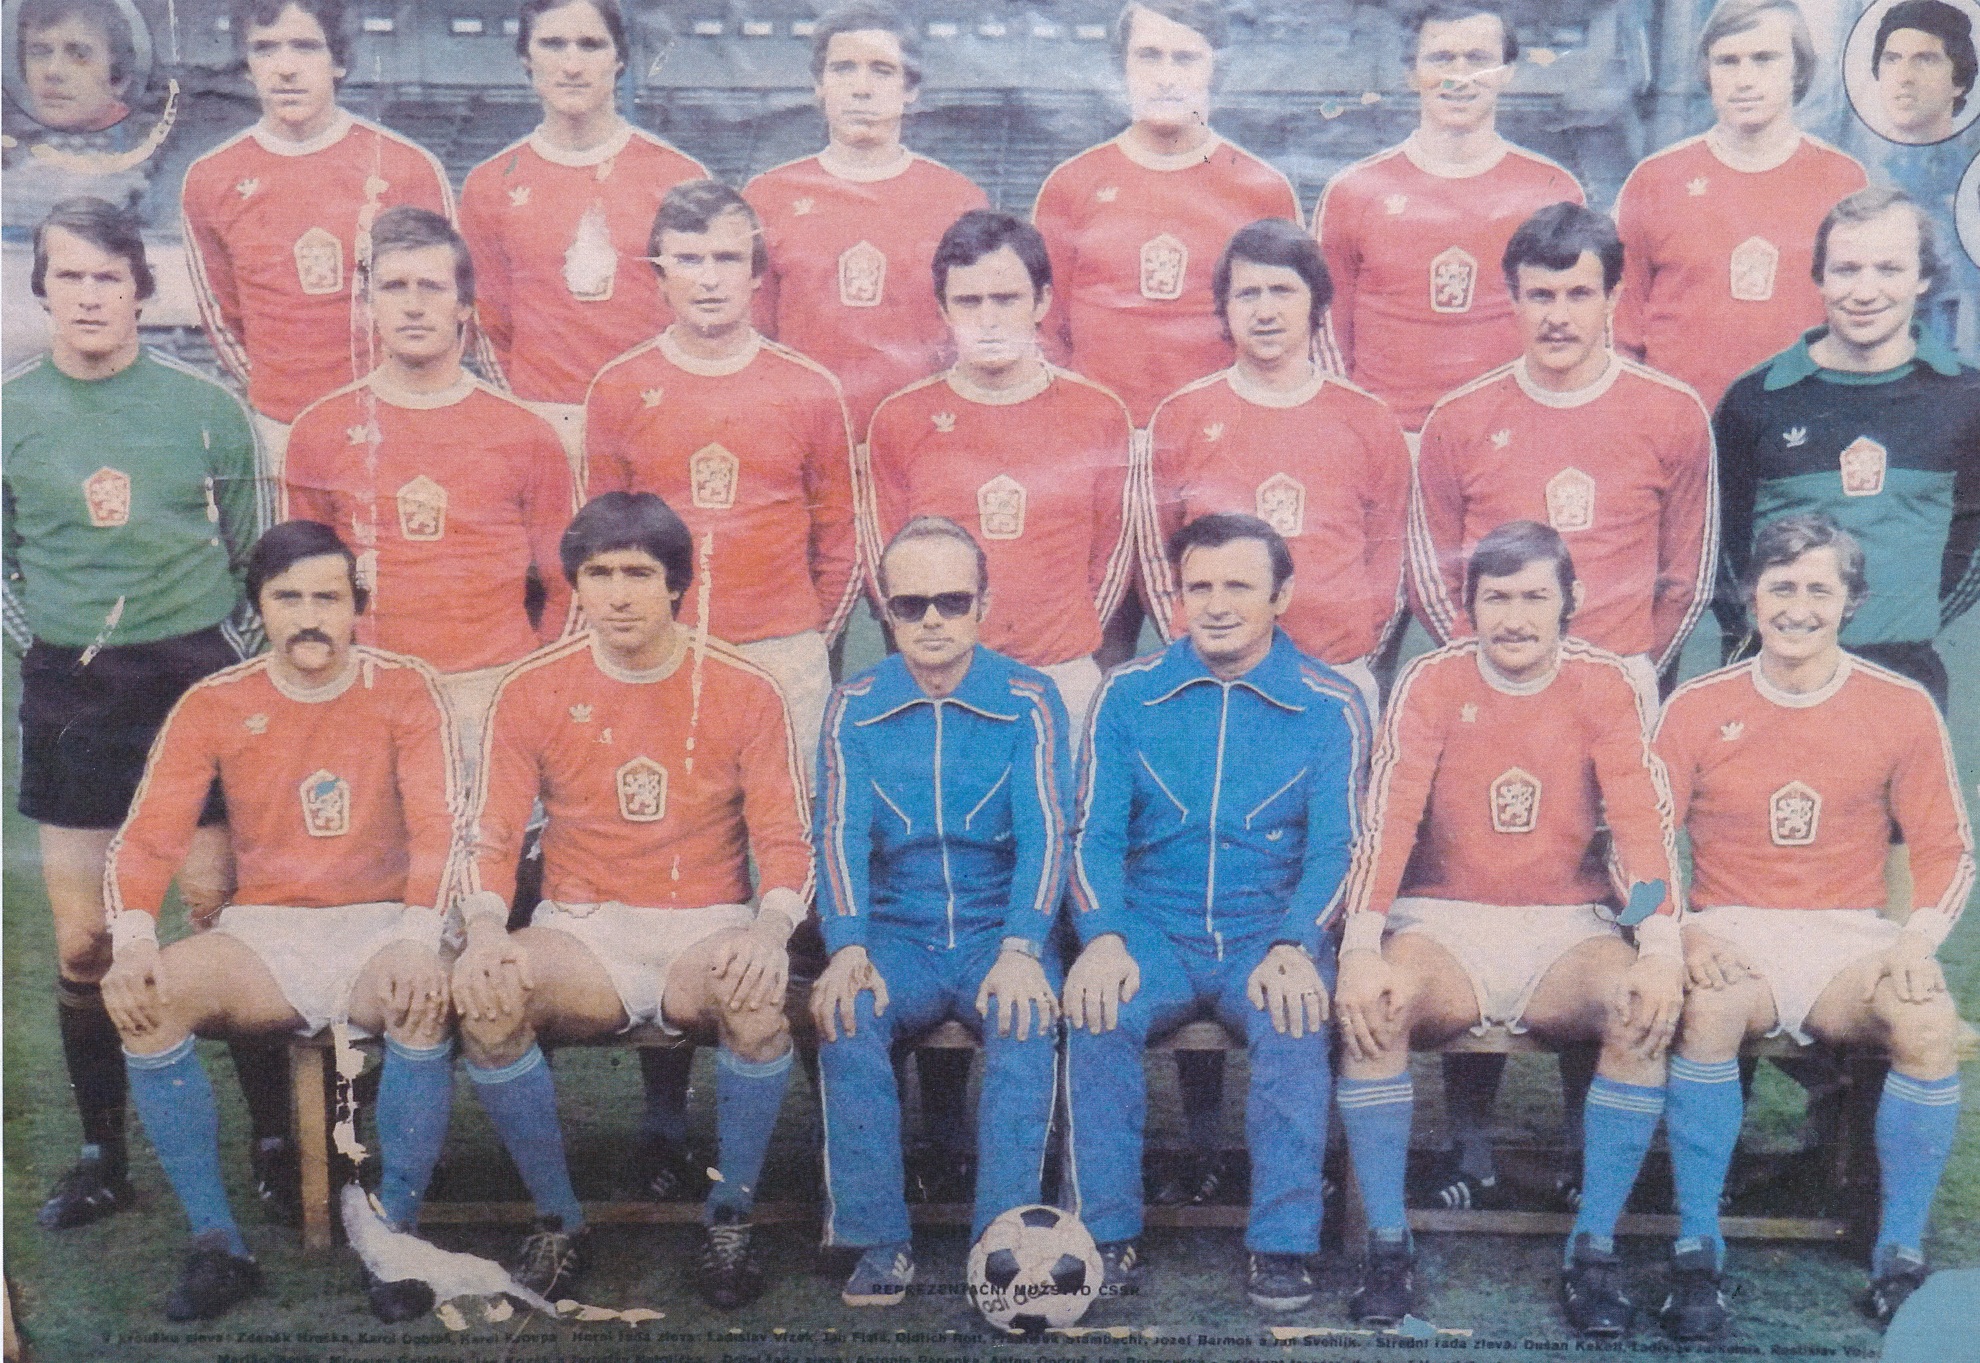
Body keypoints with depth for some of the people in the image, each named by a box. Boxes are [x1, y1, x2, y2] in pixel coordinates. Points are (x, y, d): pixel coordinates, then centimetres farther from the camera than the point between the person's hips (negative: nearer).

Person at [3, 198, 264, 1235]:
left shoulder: (204, 407, 0)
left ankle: (274, 1133, 13)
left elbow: (252, 549, 8)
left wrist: (226, 653, 2)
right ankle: (102, 1158, 17)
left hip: (193, 678, -1)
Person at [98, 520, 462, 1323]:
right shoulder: (213, 706, 4)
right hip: (263, 933, 2)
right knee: (139, 997, -26)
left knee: (426, 999, -35)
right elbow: (147, 836, -2)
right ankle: (217, 1248, -15)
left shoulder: (404, 691, 0)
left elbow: (439, 827, -10)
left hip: (378, 926, -2)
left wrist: (419, 939, -28)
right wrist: (133, 938, -22)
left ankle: (394, 1241, -17)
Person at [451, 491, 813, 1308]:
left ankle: (730, 1220, -12)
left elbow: (786, 842, -2)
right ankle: (559, 1222, -9)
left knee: (758, 992, -35)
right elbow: (491, 839, 1)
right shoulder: (532, 690, 3)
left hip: (705, 931, -1)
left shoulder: (743, 691, 0)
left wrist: (769, 930, -23)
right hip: (579, 933, 1)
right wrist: (484, 932, -20)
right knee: (484, 996, -30)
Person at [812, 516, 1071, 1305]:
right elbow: (840, 834, -6)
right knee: (846, 1017, -29)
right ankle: (877, 1242, -19)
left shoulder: (1028, 701, 1)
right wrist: (847, 951, -24)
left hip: (999, 933, -1)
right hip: (895, 935, 1)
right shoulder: (853, 708, 4)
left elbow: (1044, 834, -9)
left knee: (1027, 1021, -31)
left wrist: (1020, 951, -25)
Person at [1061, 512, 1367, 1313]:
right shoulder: (1128, 695, 6)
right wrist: (1102, 938, -17)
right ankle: (1107, 1236, -13)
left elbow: (1335, 848, -3)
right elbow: (1095, 834, 1)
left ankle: (1281, 1246, -17)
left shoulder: (1329, 706, 3)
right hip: (1152, 934, 1)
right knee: (1096, 1013, -28)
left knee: (1296, 1021, -31)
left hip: (1270, 937, -1)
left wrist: (1292, 948, -21)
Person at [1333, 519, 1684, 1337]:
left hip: (1567, 928, 1)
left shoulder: (1605, 687, 0)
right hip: (1443, 925, 0)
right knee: (1371, 1002, -31)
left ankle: (1594, 1254, -16)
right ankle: (1387, 1247, -17)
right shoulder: (1430, 684, -2)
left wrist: (1661, 948, -28)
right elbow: (1388, 817, -13)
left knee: (1647, 1009, -29)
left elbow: (1643, 818, -11)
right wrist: (1360, 948, -28)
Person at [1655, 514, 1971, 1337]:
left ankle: (1901, 1258, -10)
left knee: (1930, 1019, -30)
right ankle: (1697, 1253, -20)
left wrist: (1920, 938, -12)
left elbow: (1947, 851, 6)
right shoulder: (1697, 708, 3)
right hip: (1731, 934, -1)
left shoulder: (1901, 708, 5)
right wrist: (1677, 929, -17)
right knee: (1710, 1006, -35)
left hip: (1850, 938, 1)